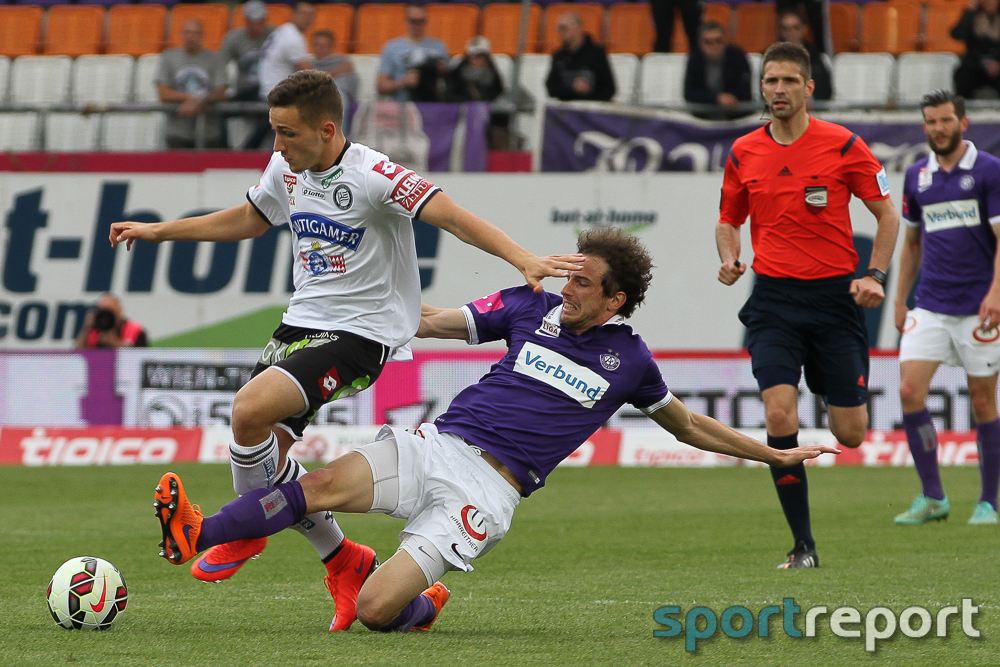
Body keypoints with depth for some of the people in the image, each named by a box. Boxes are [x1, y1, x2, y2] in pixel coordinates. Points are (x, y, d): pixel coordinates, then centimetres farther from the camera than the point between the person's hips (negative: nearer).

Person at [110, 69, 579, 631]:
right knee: (265, 454, 2)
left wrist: (524, 260, -39)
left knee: (250, 410, -25)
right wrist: (157, 231, 28)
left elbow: (451, 216, -26)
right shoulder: (286, 168, 6)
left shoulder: (373, 176, -18)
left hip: (361, 333, -8)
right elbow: (248, 220, 26)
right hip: (302, 324, 8)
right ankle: (345, 563, 19)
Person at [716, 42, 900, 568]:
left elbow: (886, 213, 4)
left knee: (850, 434, 2)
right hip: (774, 298, 1)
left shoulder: (843, 146, -4)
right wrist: (729, 259, -3)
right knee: (780, 416, -18)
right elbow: (729, 220, 18)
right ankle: (803, 545, -8)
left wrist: (874, 276, -8)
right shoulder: (743, 153, 4)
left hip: (835, 294, -1)